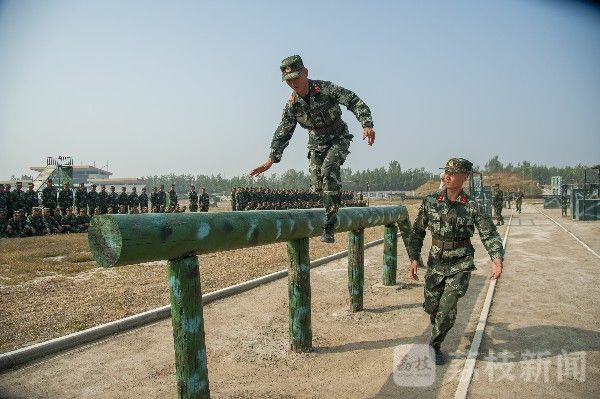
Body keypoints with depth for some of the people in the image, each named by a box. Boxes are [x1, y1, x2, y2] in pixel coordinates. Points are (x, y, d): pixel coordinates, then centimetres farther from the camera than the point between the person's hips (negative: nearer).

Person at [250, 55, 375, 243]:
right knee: (316, 183, -4)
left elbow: (354, 102, -22)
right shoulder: (292, 105, -7)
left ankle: (329, 227, -26)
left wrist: (367, 125, -37)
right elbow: (283, 132, -2)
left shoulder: (325, 89, -19)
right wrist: (271, 159, -9)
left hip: (338, 138, -5)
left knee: (328, 170, -28)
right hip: (316, 143, 5)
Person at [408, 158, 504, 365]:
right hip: (435, 263, 2)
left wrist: (497, 259, -22)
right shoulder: (430, 201, -3)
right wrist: (414, 258, -2)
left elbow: (490, 235, -6)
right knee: (431, 306, 11)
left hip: (460, 265, -2)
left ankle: (435, 345, 16)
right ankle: (438, 328, 47)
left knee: (446, 309, -8)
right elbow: (417, 232, 4)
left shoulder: (472, 206, -8)